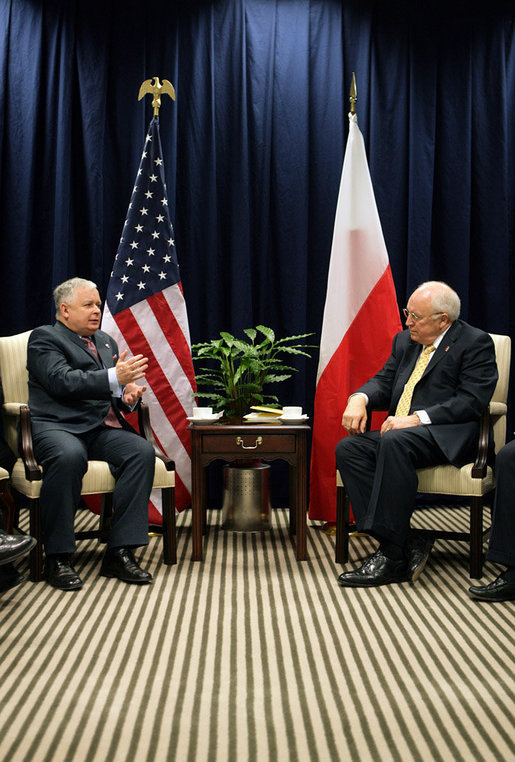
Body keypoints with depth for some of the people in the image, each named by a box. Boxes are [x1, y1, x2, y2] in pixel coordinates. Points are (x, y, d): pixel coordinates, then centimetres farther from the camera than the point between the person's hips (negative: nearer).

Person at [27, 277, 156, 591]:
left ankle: (120, 552, -22)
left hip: (102, 429, 6)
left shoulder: (107, 341, 26)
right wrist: (114, 378, -20)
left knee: (142, 450, -24)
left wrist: (129, 394, 2)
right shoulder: (45, 337, 5)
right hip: (57, 426, -5)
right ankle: (58, 557, -23)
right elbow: (62, 381, -13)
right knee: (69, 456, -38)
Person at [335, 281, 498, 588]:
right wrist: (360, 398, -6)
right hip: (398, 433, 8)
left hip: (447, 436, -7)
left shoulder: (476, 343, -2)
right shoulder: (405, 341, 20)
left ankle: (392, 555, -30)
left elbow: (472, 401, -13)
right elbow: (384, 381, 18)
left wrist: (417, 418, -21)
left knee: (395, 442, -36)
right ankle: (408, 540, -22)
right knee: (348, 448, -19)